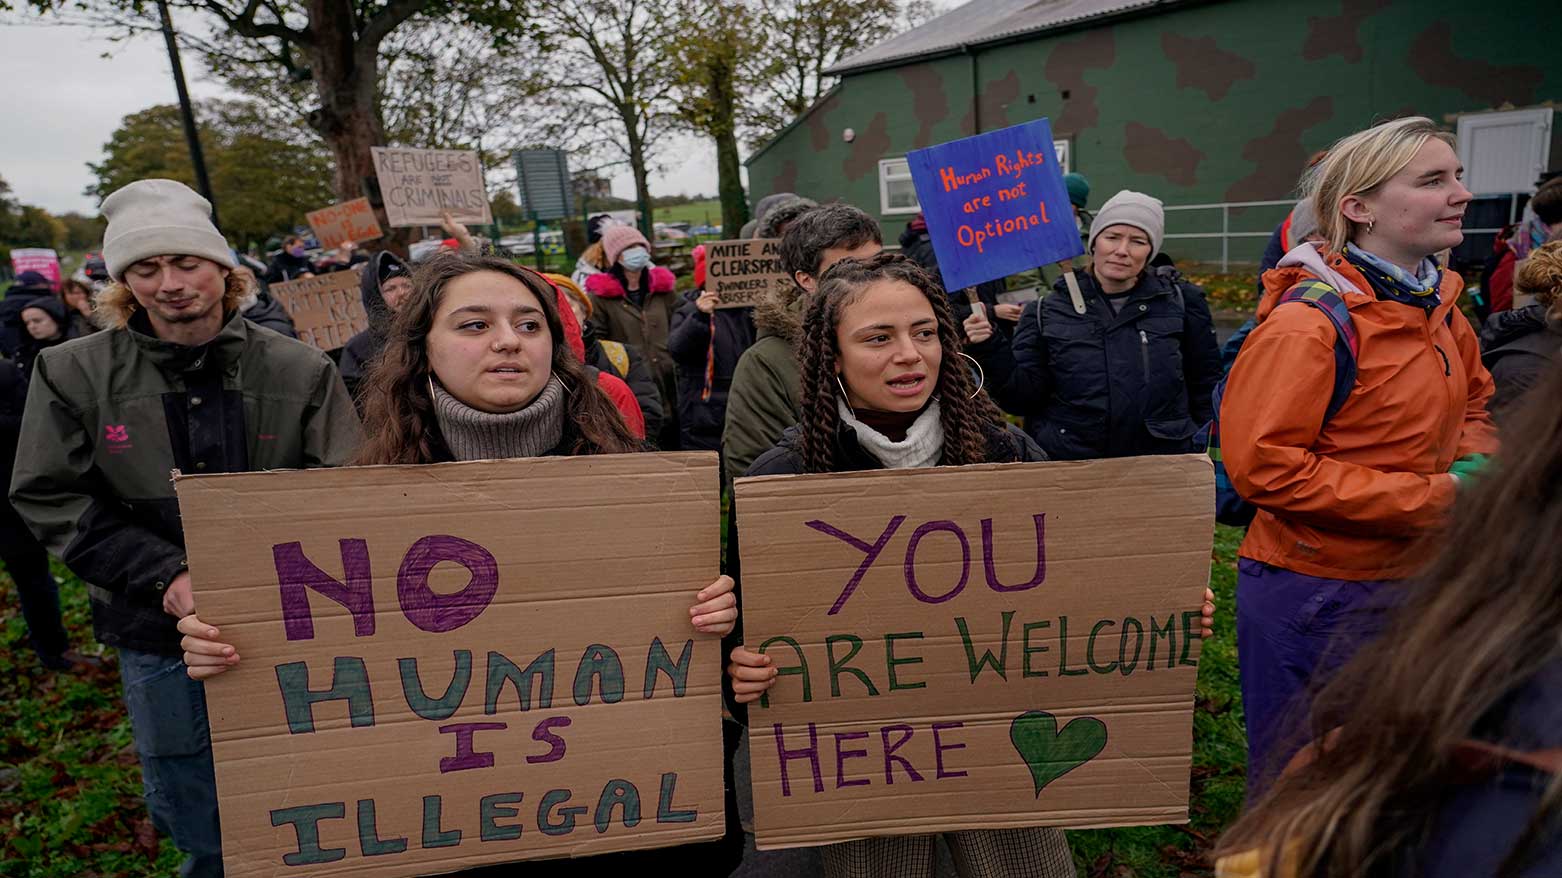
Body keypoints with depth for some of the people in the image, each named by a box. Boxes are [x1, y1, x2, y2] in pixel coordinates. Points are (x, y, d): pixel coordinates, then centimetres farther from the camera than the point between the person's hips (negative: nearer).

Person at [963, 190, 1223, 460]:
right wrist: (990, 350, -12)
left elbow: (1205, 389, 13)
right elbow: (1022, 396, 2)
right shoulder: (1047, 313, 5)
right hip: (1067, 467, -1)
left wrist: (1204, 461, 8)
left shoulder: (1180, 303, 7)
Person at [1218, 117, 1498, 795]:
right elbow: (1262, 466, -26)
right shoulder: (1308, 323, -21)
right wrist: (1432, 497, -22)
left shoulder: (1438, 304, 6)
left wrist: (1472, 462, 0)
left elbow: (1472, 400, 23)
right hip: (1314, 594, -8)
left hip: (1411, 580, 8)